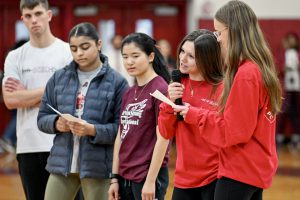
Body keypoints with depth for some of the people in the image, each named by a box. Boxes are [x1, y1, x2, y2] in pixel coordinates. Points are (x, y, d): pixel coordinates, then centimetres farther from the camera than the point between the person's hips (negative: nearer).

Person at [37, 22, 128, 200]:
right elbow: (42, 118, 11)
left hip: (98, 166, -3)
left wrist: (92, 130, -22)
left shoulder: (116, 82, -4)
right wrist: (56, 123, -10)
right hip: (62, 164, 3)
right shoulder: (59, 78, 8)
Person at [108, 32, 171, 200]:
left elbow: (163, 138, -15)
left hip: (149, 176, -7)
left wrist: (150, 181, -17)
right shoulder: (129, 94, 12)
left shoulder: (160, 90, -11)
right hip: (126, 177, 7)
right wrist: (115, 178, 11)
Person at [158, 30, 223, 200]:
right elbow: (166, 133, 5)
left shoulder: (223, 88, -10)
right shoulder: (178, 86, 7)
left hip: (215, 179, -5)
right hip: (184, 178, 5)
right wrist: (170, 103, -8)